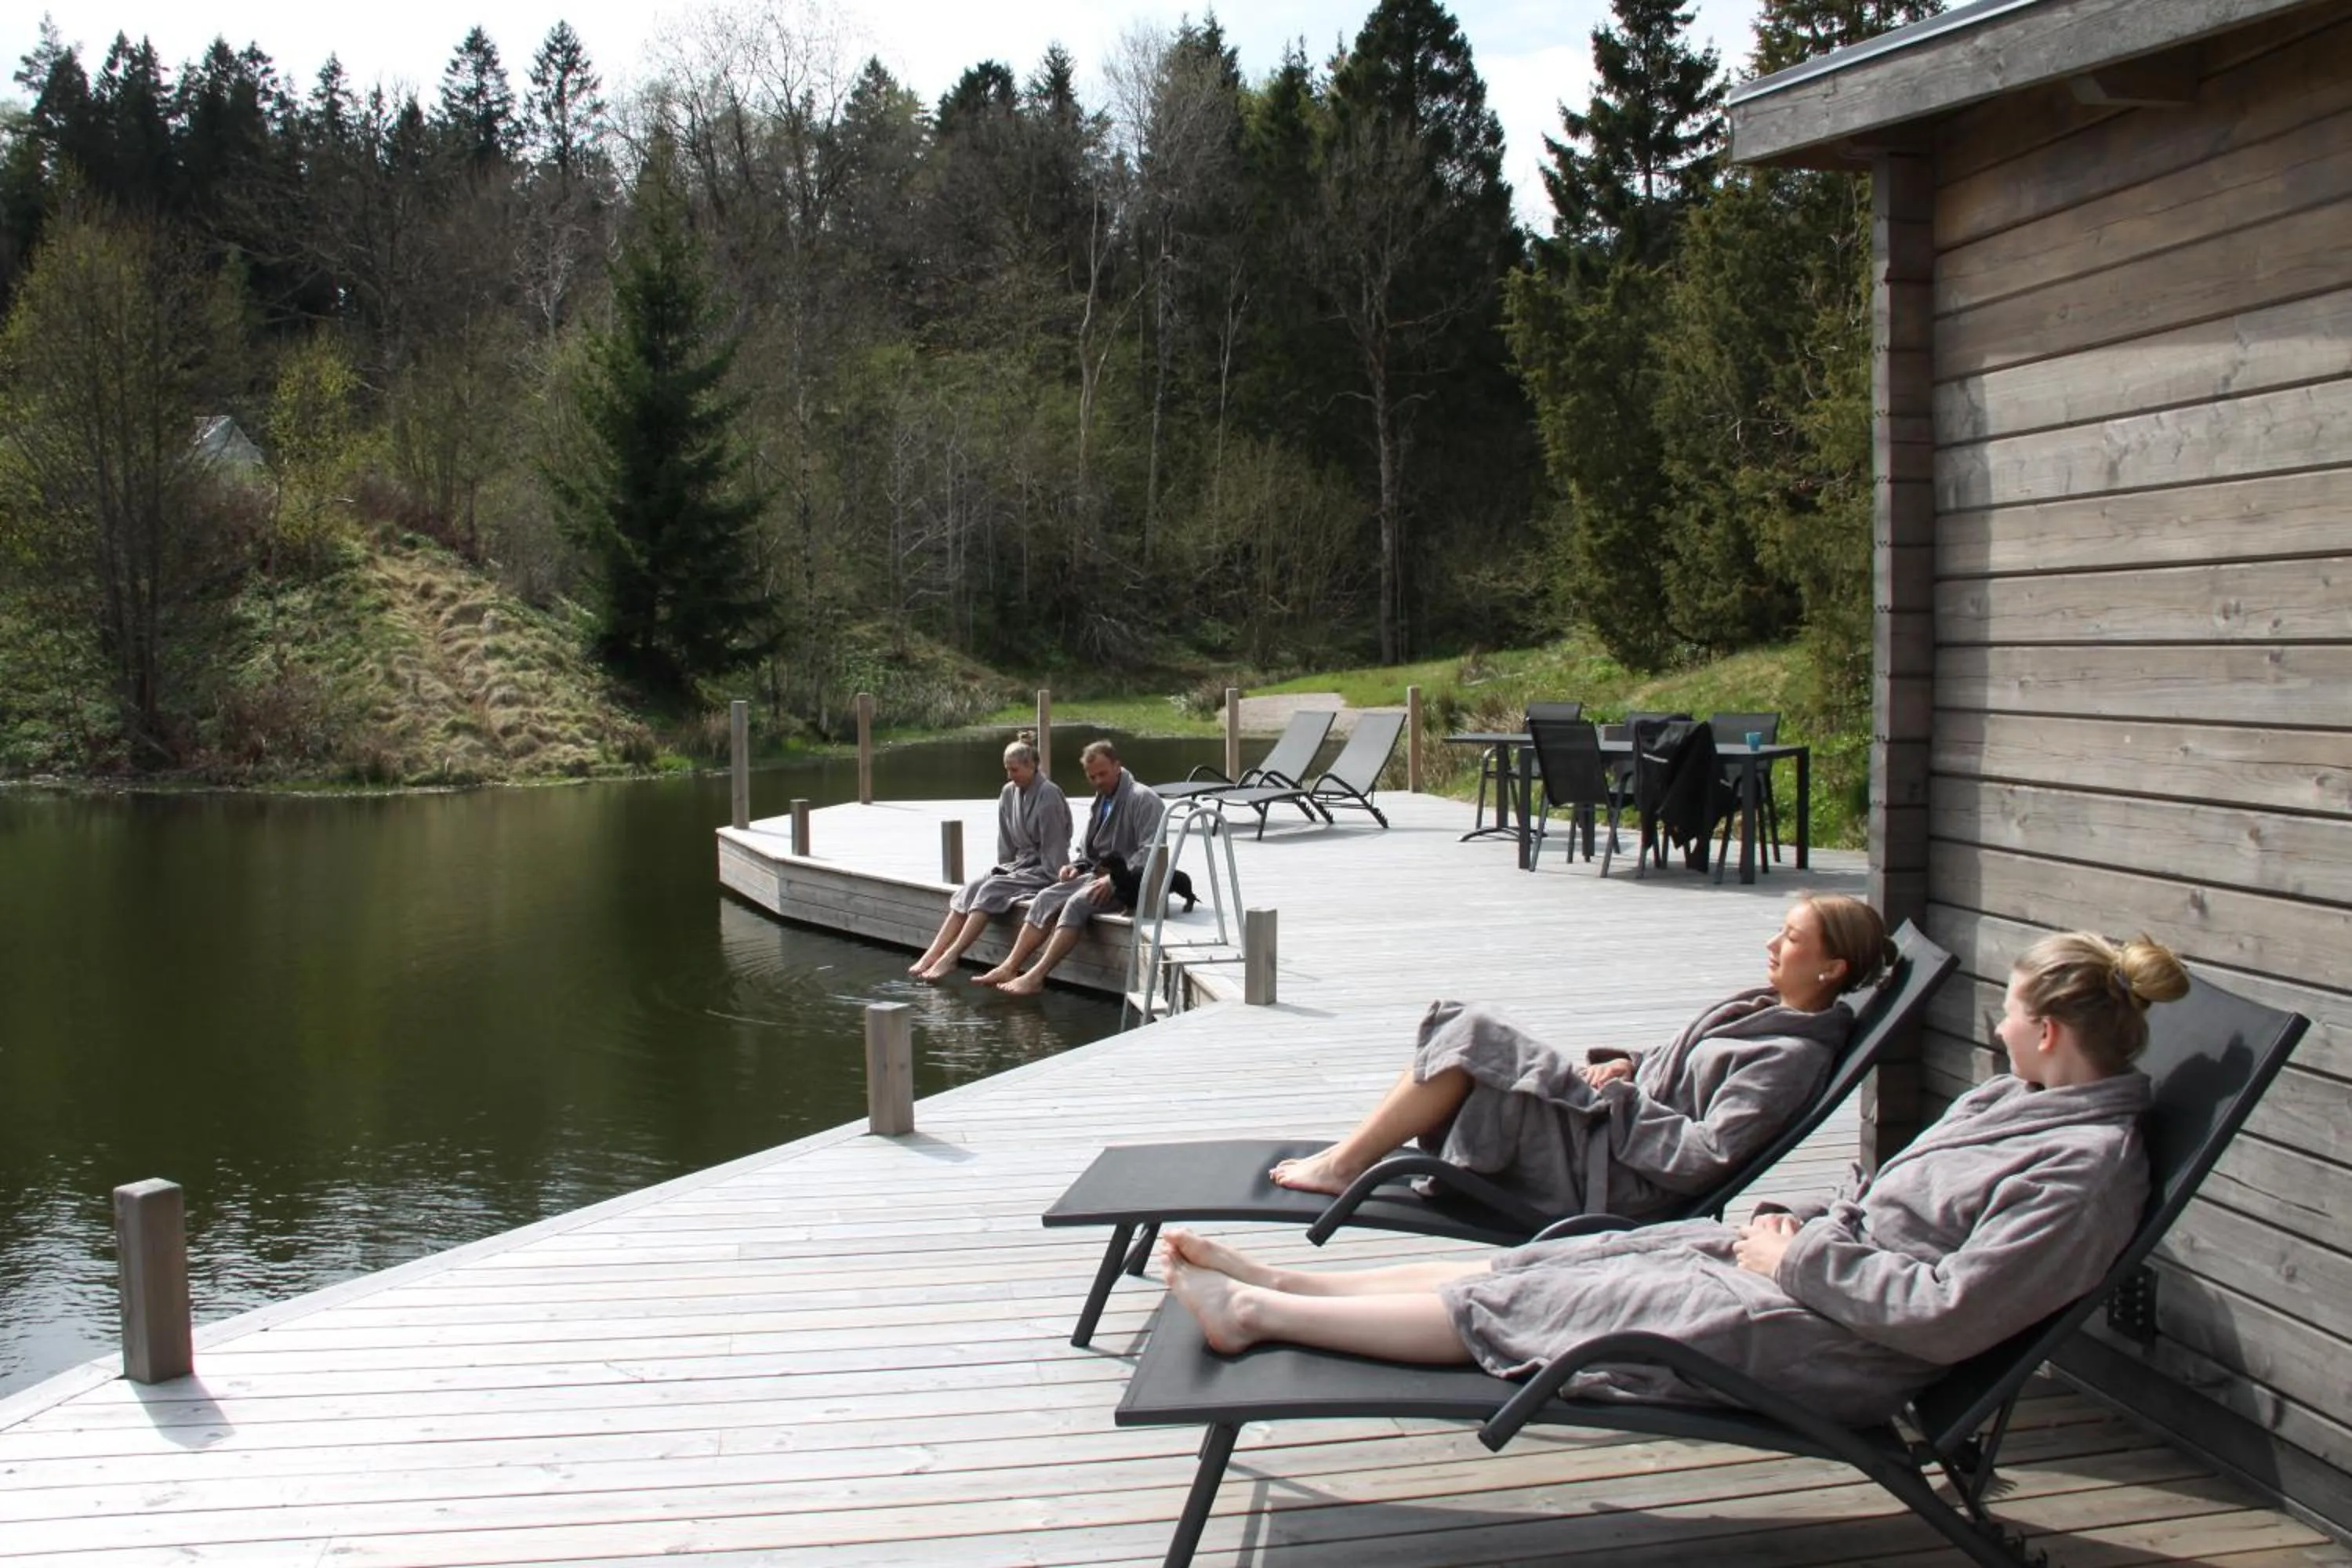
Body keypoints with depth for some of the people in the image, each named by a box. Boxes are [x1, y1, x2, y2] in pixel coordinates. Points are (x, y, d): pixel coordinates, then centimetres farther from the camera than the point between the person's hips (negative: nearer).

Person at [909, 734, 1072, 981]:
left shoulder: (1049, 794, -13)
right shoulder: (1008, 793, 9)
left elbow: (1054, 847, -14)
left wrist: (1058, 883, -16)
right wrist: (1003, 869, 7)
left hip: (1042, 870, -7)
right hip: (1017, 863, 7)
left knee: (991, 890, -28)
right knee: (969, 890, -17)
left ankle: (950, 957, -34)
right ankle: (931, 956, -28)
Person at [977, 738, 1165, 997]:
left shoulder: (1143, 800, -9)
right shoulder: (1099, 803, 19)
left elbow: (1150, 852, -19)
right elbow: (1087, 850, 29)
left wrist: (1114, 879, -25)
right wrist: (1077, 867, 5)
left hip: (1129, 881, -9)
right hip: (1097, 874, 9)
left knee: (1077, 903, -30)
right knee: (1046, 899, -10)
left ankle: (1036, 976, -34)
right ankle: (1009, 967, -17)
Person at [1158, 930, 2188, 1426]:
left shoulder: (2087, 1165, -19)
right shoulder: (2016, 1101, 12)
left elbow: (1946, 1317, -24)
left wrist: (1800, 1258, -15)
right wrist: (1796, 1224, 4)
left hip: (1831, 1349, -9)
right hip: (1795, 1264, 9)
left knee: (1516, 1301, -5)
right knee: (1533, 1263, 5)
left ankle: (1257, 1313, 5)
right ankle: (1272, 1286, 13)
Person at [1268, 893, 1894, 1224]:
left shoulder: (1792, 1058, -14)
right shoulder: (1762, 1008, 14)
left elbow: (1705, 1159, -22)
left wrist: (1618, 1099, -14)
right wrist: (1626, 1068, 5)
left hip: (1607, 1182, -9)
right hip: (1605, 1137, 10)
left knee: (1469, 1034, -16)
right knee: (1461, 1027, 2)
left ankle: (1343, 1164, -8)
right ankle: (1349, 1156, 1)